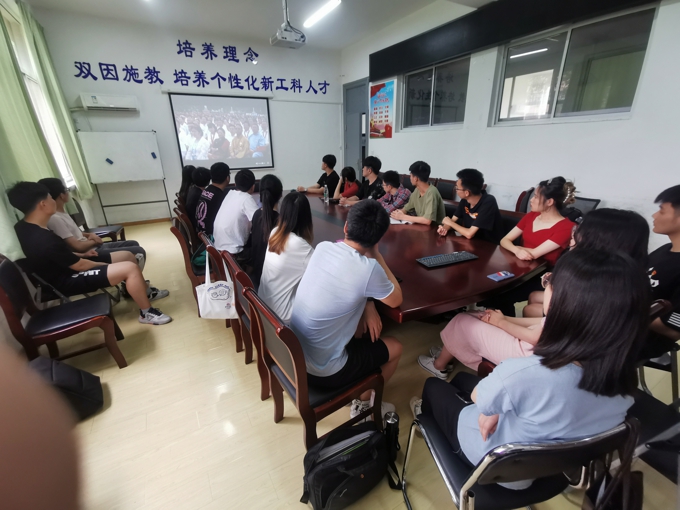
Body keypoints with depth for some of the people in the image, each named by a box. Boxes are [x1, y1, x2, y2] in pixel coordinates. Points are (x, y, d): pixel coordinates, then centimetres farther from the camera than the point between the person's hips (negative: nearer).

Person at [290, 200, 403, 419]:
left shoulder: (322, 248, -7)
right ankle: (363, 404, 33)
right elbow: (396, 300, -5)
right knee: (395, 347, 14)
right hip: (323, 372, -6)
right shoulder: (368, 268, -25)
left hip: (293, 354, 6)